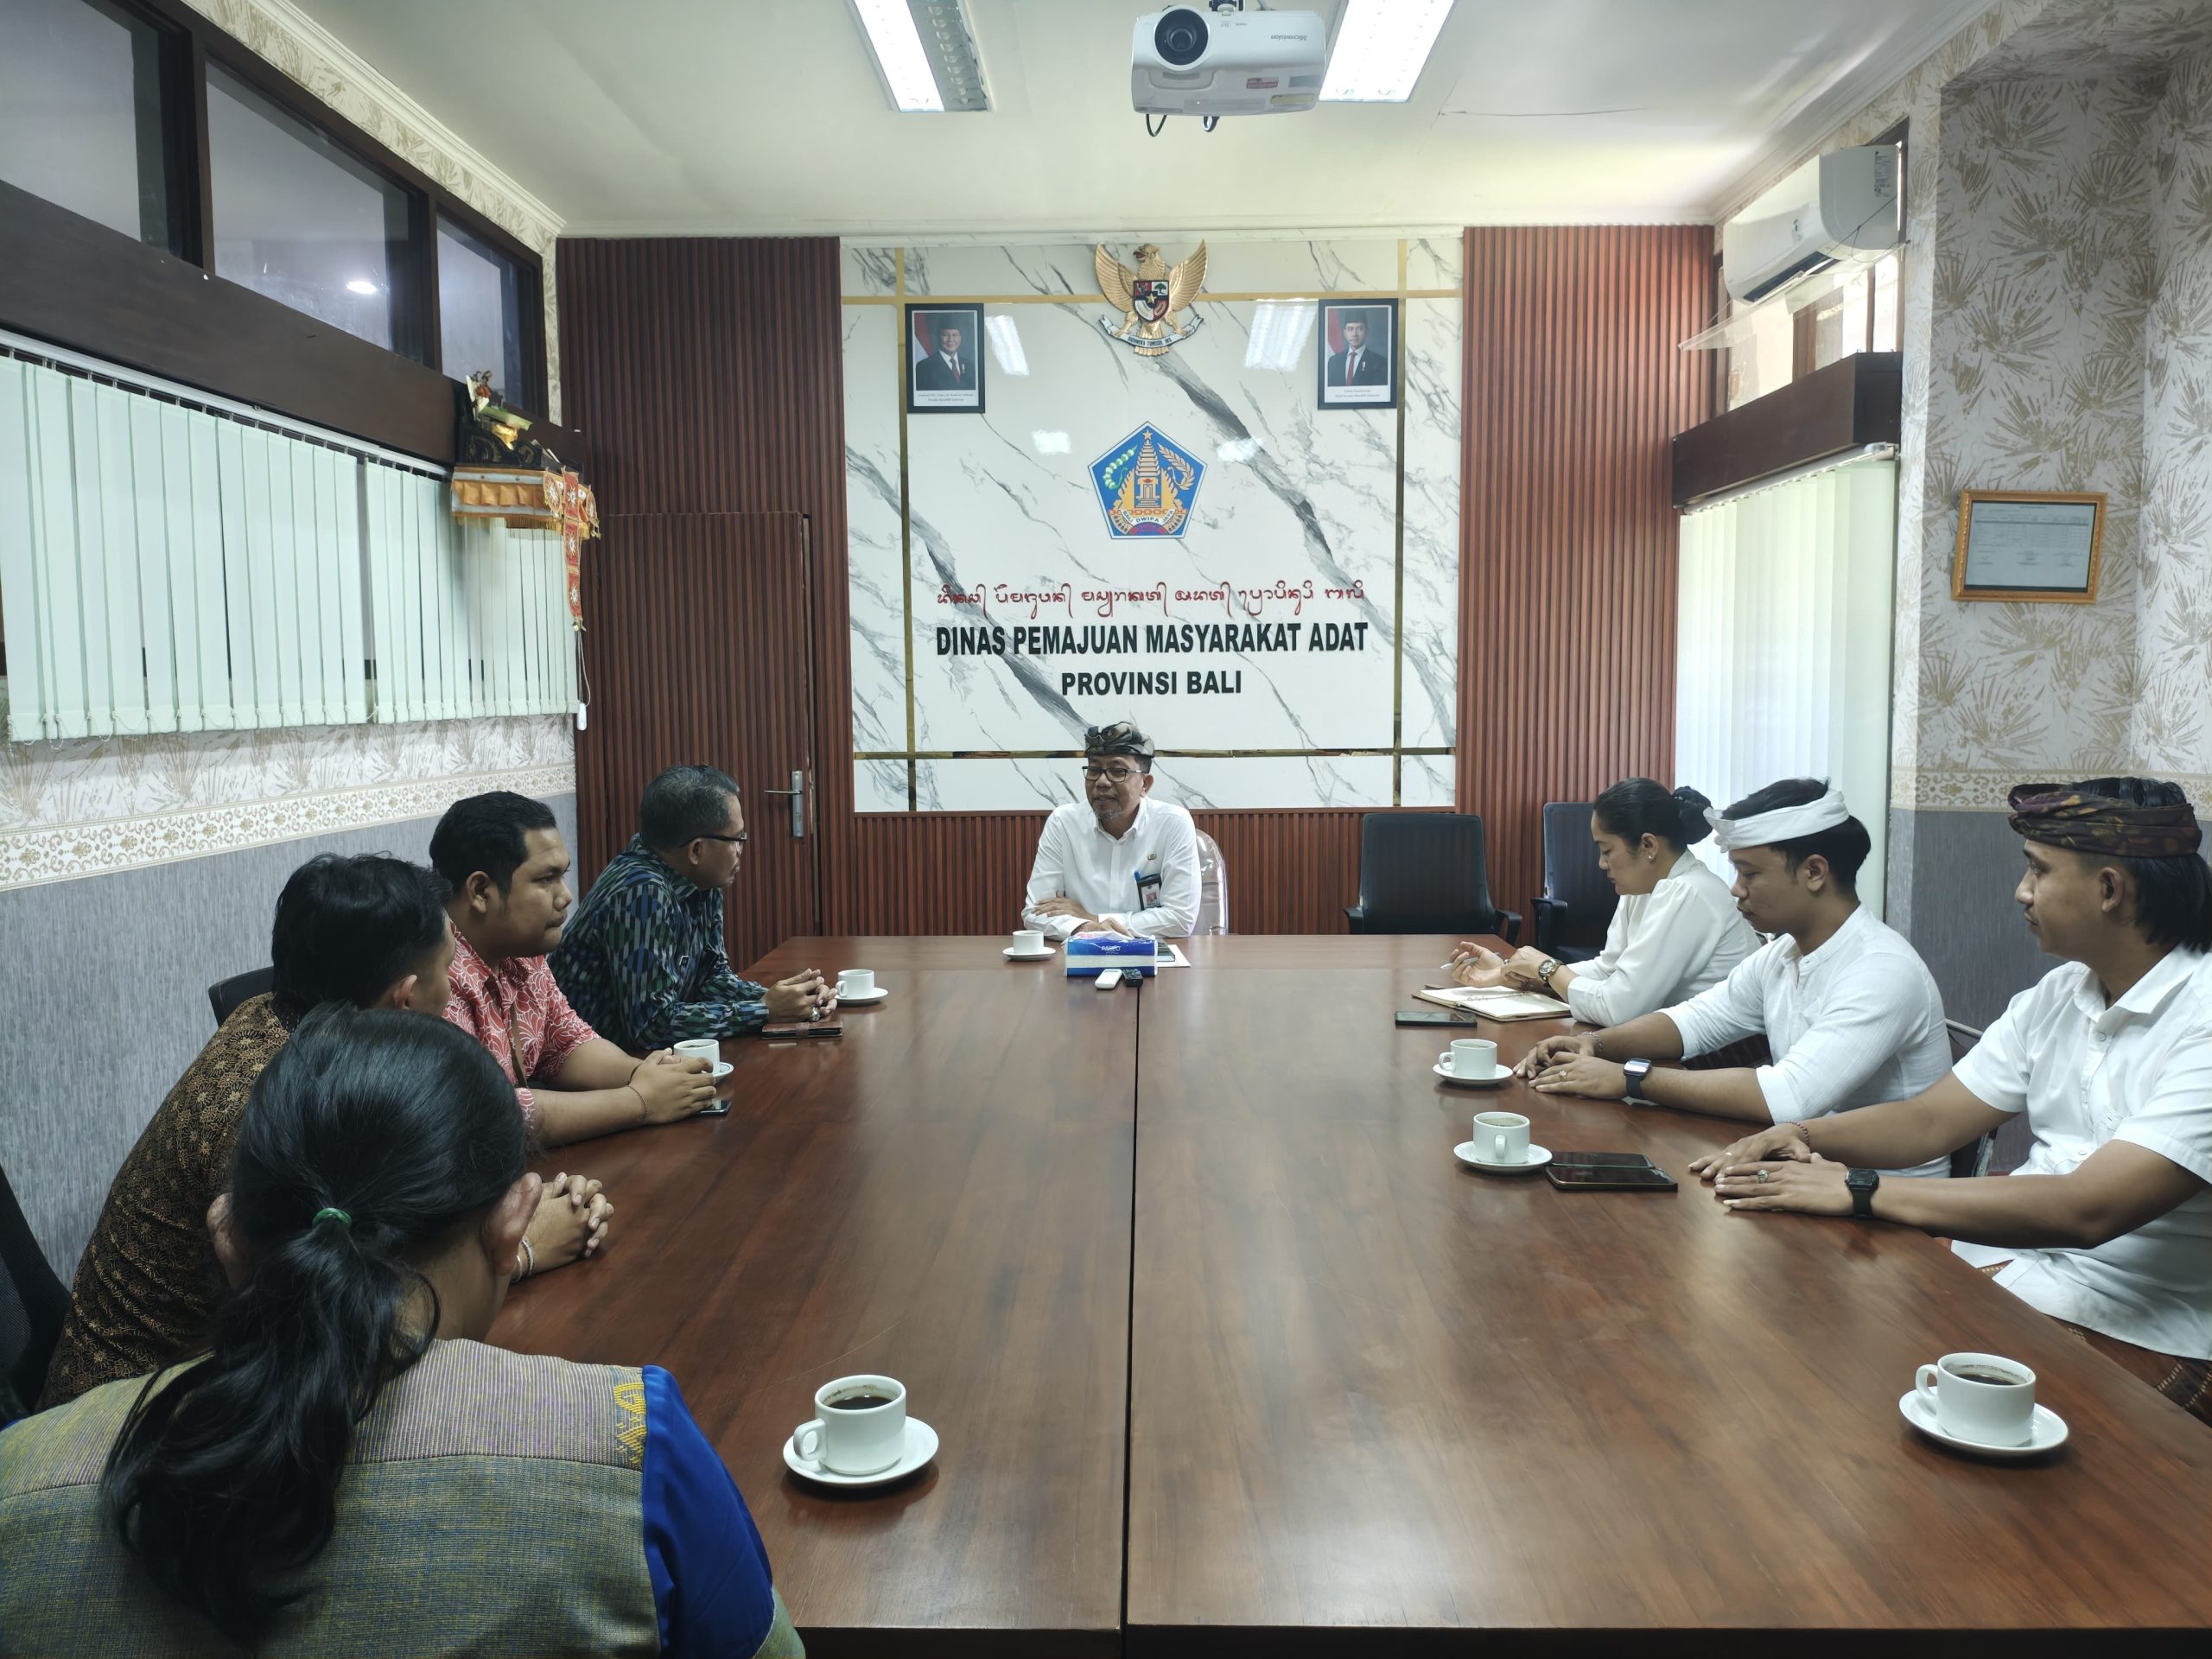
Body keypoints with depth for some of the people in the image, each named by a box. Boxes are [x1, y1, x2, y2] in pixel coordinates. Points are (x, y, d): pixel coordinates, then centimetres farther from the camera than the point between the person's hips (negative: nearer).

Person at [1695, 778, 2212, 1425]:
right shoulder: (2059, 995, 8)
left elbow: (2085, 1212, -28)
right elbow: (1929, 1121, 8)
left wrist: (1859, 1192, -28)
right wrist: (1805, 1136, -12)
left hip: (2132, 1332, -7)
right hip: (2012, 1252, 8)